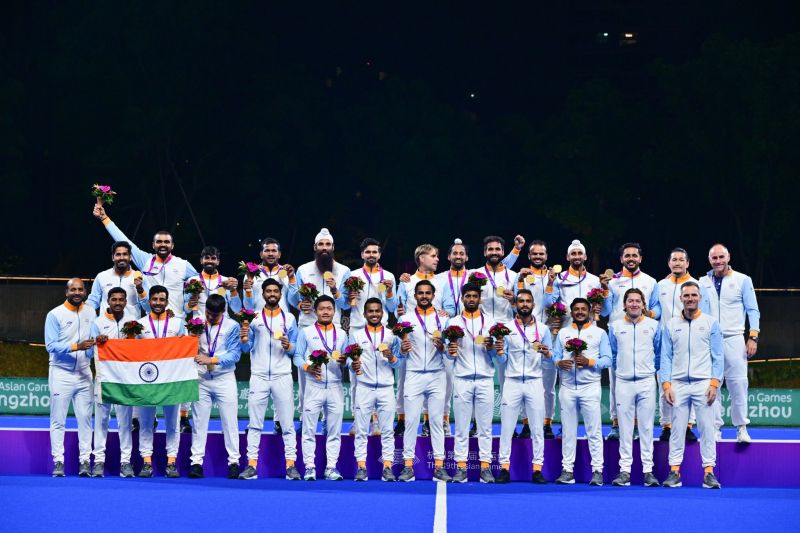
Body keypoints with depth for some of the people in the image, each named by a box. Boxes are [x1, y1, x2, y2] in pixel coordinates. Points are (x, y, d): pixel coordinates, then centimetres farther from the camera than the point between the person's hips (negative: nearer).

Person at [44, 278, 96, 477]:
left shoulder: (90, 313, 10)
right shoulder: (55, 315, -5)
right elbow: (51, 345, -12)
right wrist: (76, 346, -23)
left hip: (84, 373, 4)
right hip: (61, 373, -4)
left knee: (85, 419, 1)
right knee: (58, 420, -3)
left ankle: (85, 460, 4)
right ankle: (58, 461, 1)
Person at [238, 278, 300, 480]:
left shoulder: (289, 318, 8)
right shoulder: (254, 317, 8)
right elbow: (246, 348, 6)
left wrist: (288, 346, -15)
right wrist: (244, 339, -15)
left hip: (282, 376, 0)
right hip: (259, 376, 0)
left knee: (287, 423, -1)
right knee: (254, 424, 0)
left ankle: (291, 464, 0)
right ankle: (251, 465, 0)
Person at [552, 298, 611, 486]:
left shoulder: (599, 333, 9)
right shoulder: (563, 333, 17)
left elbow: (607, 359, 1)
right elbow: (555, 356, 9)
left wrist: (589, 362, -15)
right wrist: (559, 363, -13)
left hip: (590, 387, -2)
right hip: (567, 387, 3)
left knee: (594, 430, -5)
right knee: (568, 430, 3)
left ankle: (597, 470, -4)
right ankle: (567, 470, 6)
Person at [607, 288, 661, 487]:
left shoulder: (653, 325, 5)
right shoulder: (615, 326, 7)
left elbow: (659, 353, 14)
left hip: (647, 381, -1)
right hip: (623, 382, 1)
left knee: (646, 427, 0)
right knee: (625, 428, 1)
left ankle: (648, 469, 2)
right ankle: (624, 470, 3)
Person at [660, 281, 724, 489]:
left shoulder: (711, 323, 7)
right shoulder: (671, 325, 11)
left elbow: (718, 356, 4)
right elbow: (666, 357, 9)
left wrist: (714, 383, -6)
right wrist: (666, 384, -1)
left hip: (703, 383, -1)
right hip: (678, 384, 1)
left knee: (707, 428, -3)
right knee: (677, 428, 1)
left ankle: (709, 471, 0)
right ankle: (674, 471, 3)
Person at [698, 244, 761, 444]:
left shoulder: (742, 280, 5)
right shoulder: (703, 282, 11)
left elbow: (752, 310, 4)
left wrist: (753, 337, -6)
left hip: (733, 339, -2)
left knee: (738, 382, -6)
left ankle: (741, 428, -1)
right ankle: (715, 428, 6)